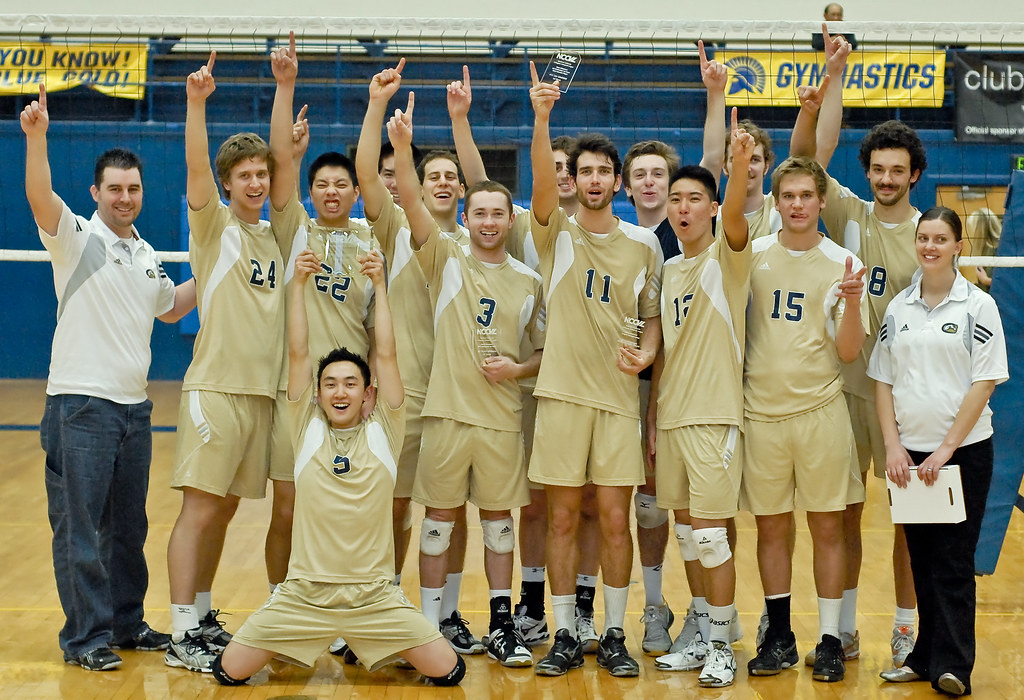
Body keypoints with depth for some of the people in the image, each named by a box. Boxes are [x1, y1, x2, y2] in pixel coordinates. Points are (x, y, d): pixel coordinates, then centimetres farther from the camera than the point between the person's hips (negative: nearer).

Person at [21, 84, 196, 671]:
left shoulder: (148, 257, 15)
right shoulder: (76, 237, -4)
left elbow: (170, 307, 34)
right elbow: (40, 197, -24)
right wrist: (35, 138, -39)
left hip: (134, 407, 6)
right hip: (81, 404, -6)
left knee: (129, 527, 13)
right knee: (80, 527, -4)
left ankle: (128, 623, 23)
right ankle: (87, 635, 2)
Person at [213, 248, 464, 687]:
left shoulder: (382, 431, 4)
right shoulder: (307, 428, 5)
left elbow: (386, 355, -2)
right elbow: (298, 353, 0)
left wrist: (379, 285, 0)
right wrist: (298, 284, 0)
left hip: (374, 597, 0)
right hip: (304, 596, 0)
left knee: (448, 671, -9)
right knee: (230, 671, -7)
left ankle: (387, 651, 22)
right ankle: (300, 647, 23)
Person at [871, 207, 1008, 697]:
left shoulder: (978, 306, -4)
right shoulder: (899, 308, 8)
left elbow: (984, 384, -8)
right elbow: (883, 381, 10)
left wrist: (946, 448, -12)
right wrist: (893, 445, -1)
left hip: (963, 450, -4)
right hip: (909, 453, 4)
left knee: (954, 562, -3)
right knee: (922, 559, 9)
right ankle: (926, 657, 16)